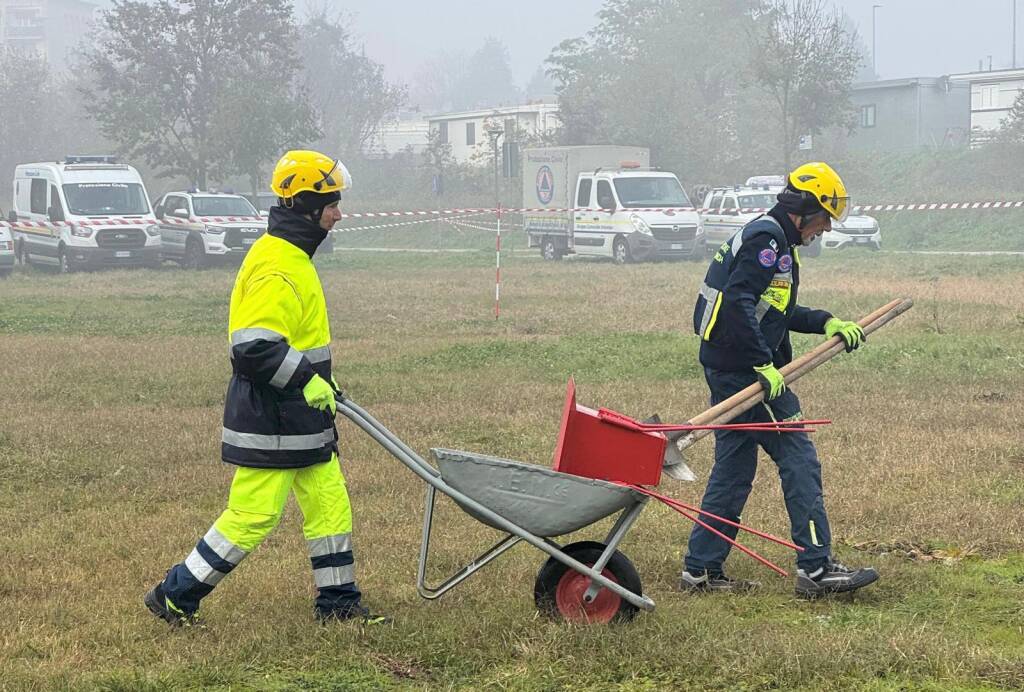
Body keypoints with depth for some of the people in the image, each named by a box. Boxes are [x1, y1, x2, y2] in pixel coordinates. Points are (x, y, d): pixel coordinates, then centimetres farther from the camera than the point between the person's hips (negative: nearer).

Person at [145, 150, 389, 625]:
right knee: (252, 516, -4)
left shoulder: (293, 257, 13)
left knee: (331, 505, 12)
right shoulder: (276, 269, -21)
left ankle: (338, 601, 21)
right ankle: (174, 596, 7)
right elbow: (254, 348, -28)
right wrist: (310, 384, -21)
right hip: (270, 423, -10)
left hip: (302, 419, 10)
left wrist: (320, 382, 20)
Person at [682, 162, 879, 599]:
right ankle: (815, 567, -5)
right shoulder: (768, 237, -12)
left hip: (724, 368, 11)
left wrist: (826, 323, 15)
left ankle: (701, 569, 14)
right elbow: (738, 302, -23)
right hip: (746, 370, -11)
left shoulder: (770, 238, 21)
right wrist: (764, 364, -24)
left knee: (733, 468, 12)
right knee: (798, 460, -6)